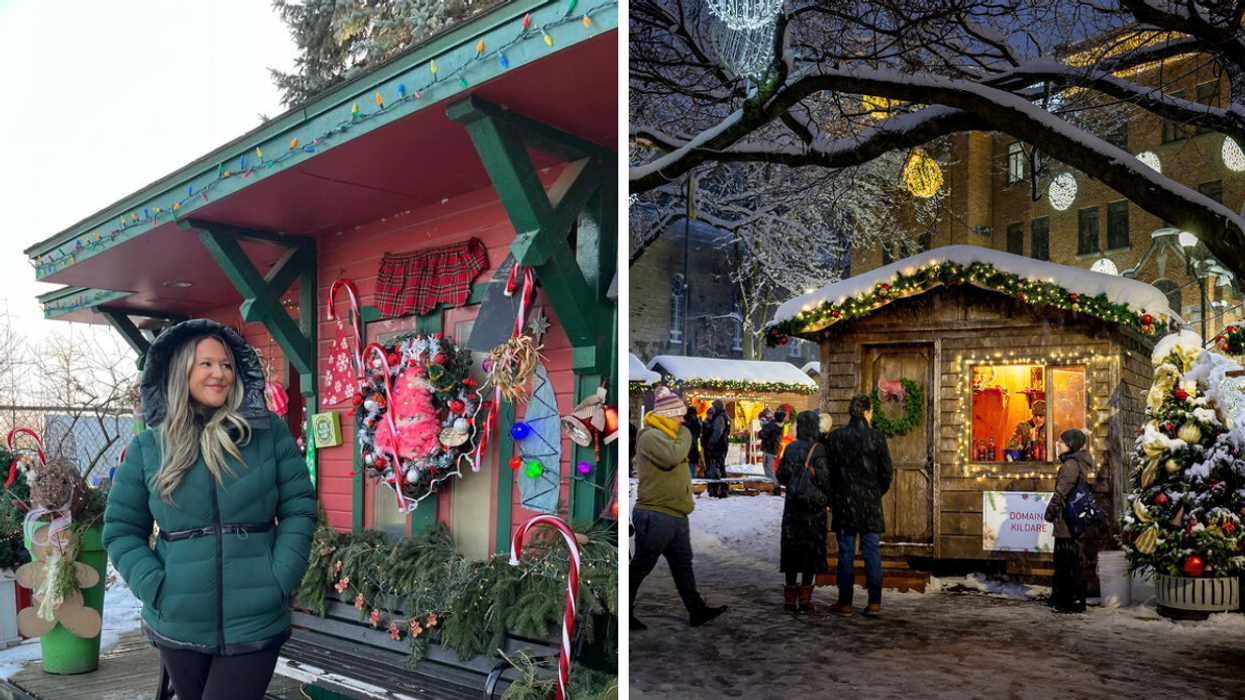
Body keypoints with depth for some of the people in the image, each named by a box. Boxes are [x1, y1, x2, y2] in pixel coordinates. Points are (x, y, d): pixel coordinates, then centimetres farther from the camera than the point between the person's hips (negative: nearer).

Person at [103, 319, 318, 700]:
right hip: (177, 625, 2)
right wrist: (156, 588, -8)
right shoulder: (147, 447, 2)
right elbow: (121, 530, 6)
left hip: (255, 622, -2)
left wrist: (279, 582, -10)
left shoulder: (270, 431, -1)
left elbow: (299, 509, -1)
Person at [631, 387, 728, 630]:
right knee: (640, 567, 0)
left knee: (683, 564, 14)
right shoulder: (650, 436, -15)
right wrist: (685, 435, -13)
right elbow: (673, 456, -30)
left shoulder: (665, 436, 18)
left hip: (676, 516, 10)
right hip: (656, 516, -10)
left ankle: (696, 610, 20)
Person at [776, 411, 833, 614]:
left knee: (791, 549, 9)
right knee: (811, 550, 4)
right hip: (813, 508, -4)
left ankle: (789, 600, 11)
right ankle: (804, 600, 5)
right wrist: (827, 497, 4)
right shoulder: (819, 449, -9)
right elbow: (824, 477, -12)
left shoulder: (790, 448, 2)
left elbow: (780, 475, 6)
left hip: (792, 506, 4)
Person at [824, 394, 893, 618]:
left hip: (844, 501, 0)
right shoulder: (877, 437, -6)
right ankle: (874, 603, 8)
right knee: (872, 551, 7)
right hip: (870, 503, 0)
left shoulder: (836, 437, -5)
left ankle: (845, 603, 10)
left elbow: (830, 471, -2)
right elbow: (886, 471, -1)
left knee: (846, 552, 5)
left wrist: (830, 500, 7)